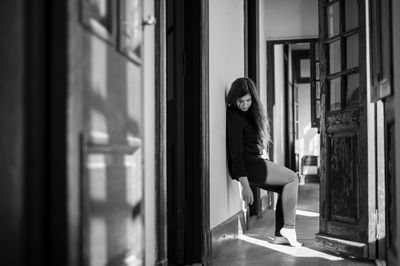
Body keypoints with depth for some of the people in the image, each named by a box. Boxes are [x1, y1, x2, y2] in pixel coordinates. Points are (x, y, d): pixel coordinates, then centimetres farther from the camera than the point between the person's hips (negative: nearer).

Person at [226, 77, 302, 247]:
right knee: (292, 178, -1)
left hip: (254, 163, 9)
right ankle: (288, 227, 0)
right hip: (248, 166, -9)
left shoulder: (248, 114, 11)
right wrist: (245, 185, -23)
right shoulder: (234, 117, -18)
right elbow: (235, 153, -21)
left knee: (286, 189, 11)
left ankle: (280, 235, 10)